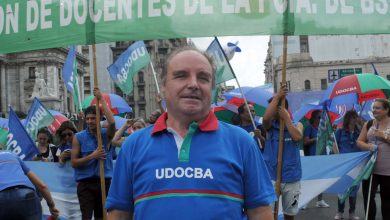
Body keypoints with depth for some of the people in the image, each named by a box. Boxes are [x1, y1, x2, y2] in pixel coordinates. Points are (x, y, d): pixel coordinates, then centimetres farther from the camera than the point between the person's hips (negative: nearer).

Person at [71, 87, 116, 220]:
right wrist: (92, 156, -15)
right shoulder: (79, 137, 0)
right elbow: (74, 162, -3)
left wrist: (101, 99, -17)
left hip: (104, 181, 2)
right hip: (86, 183, -2)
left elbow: (112, 122, -21)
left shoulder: (106, 134, 2)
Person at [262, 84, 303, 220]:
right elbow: (266, 118, -22)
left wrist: (286, 117, -11)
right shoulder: (270, 125, 2)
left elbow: (297, 137, -16)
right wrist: (277, 96, -20)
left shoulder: (297, 125, 6)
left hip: (291, 178, 2)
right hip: (271, 177, -1)